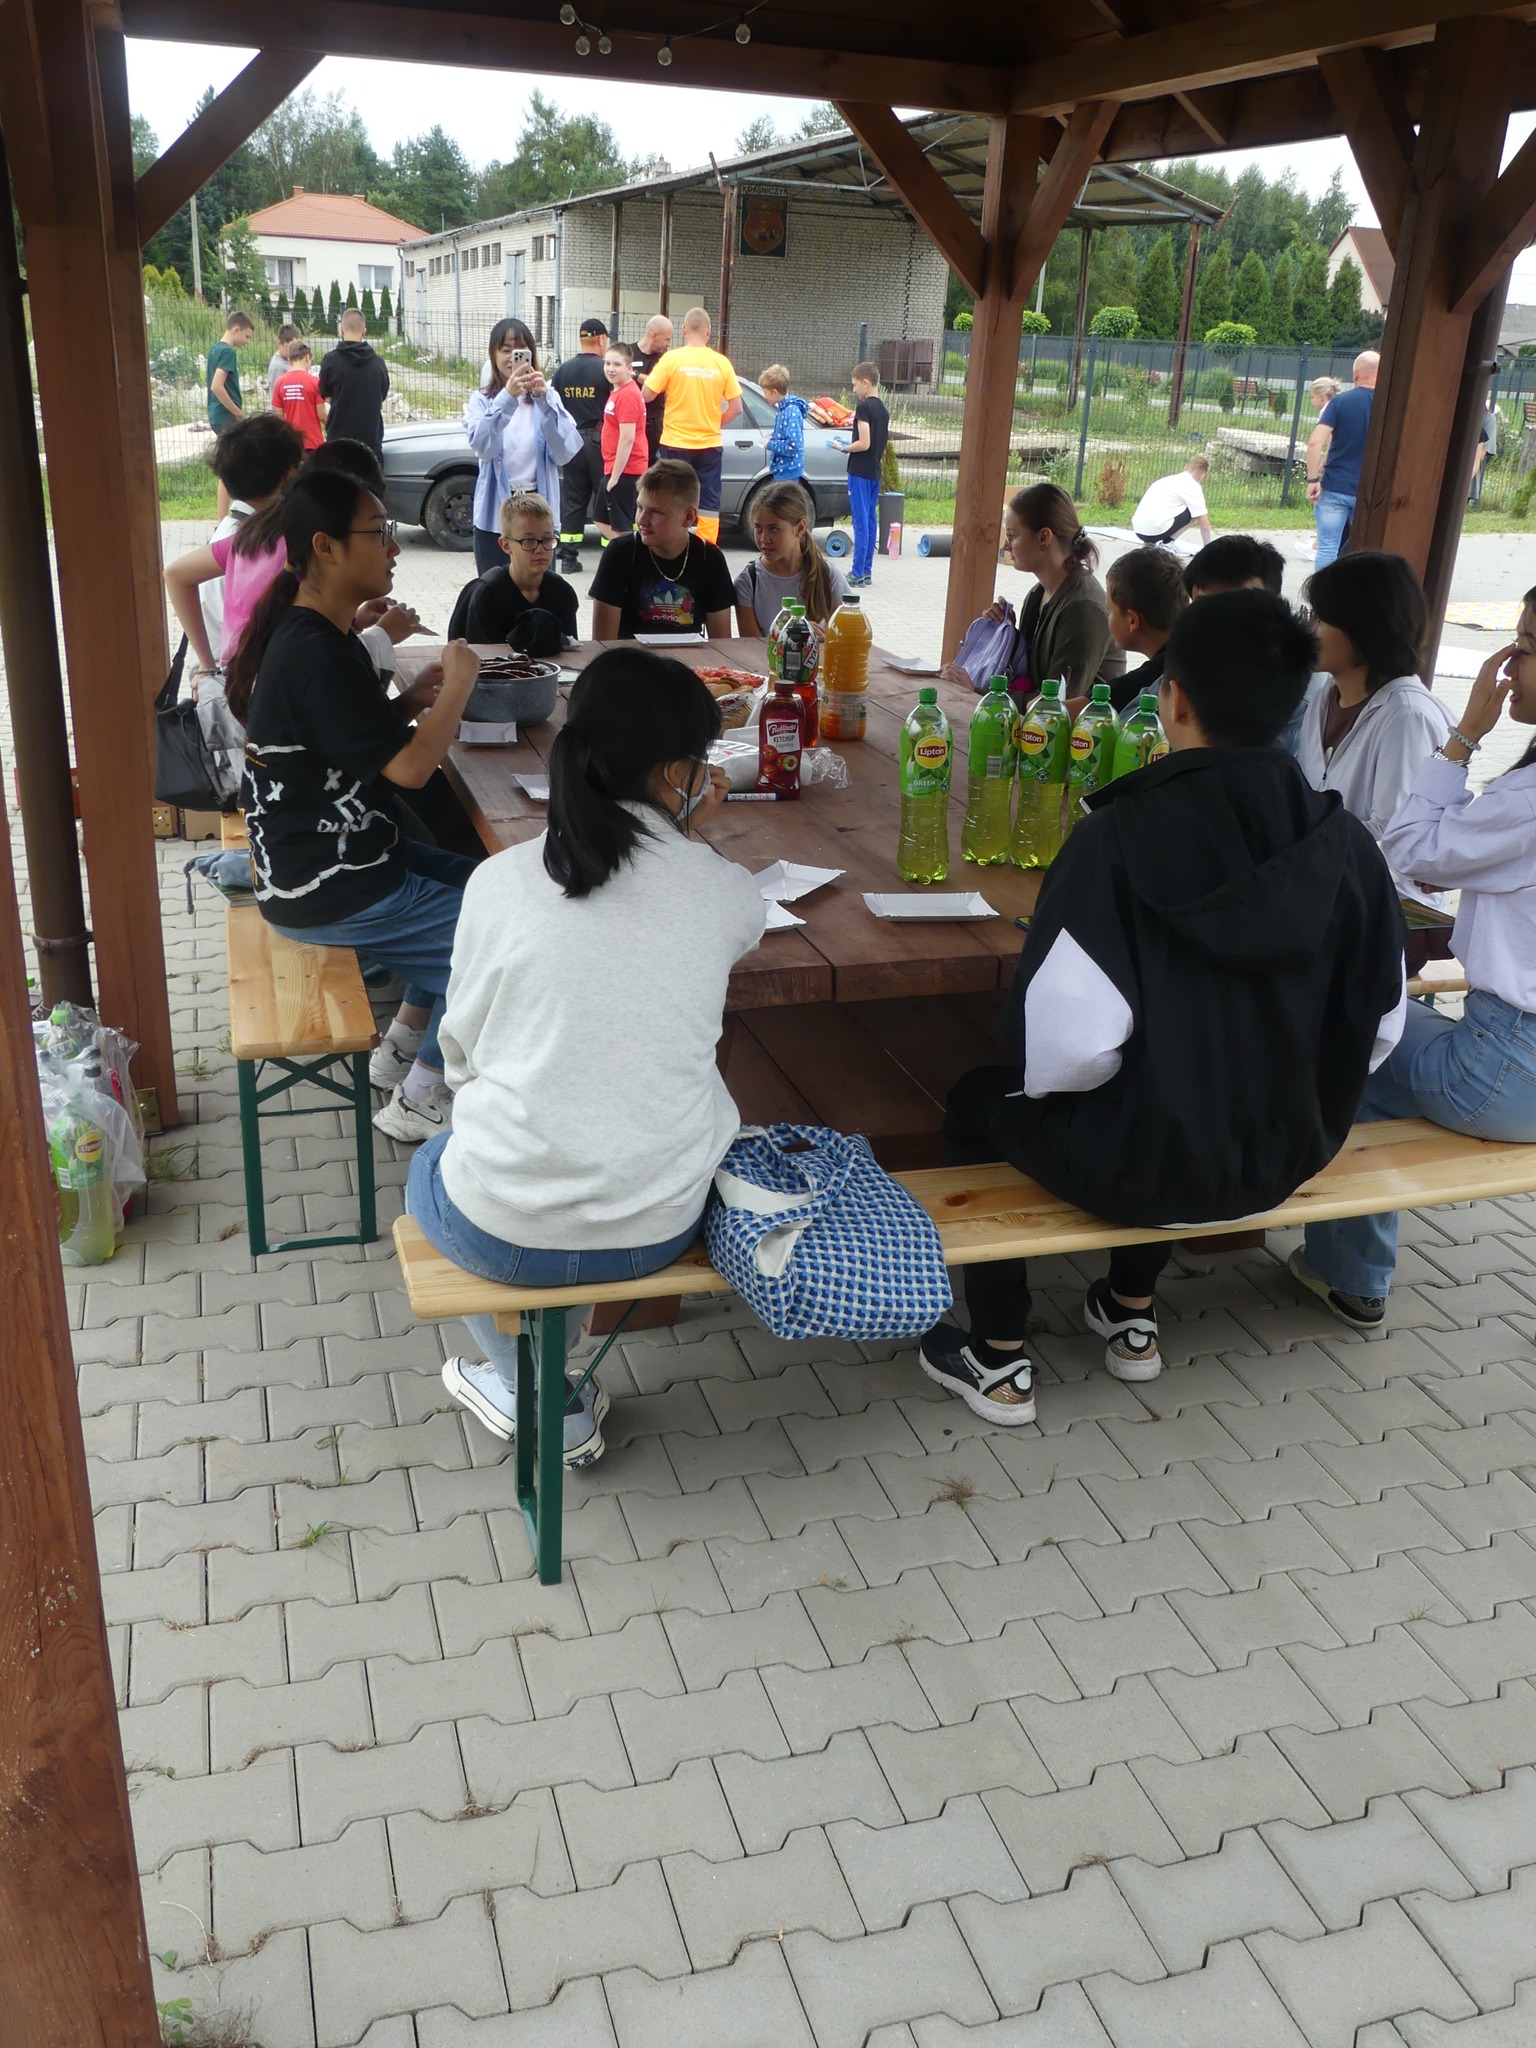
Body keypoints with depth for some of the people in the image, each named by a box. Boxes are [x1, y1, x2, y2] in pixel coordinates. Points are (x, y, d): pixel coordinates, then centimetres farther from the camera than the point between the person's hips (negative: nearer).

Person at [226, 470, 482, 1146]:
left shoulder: (308, 632, 8)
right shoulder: (317, 654, -25)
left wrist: (412, 700, 4)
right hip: (323, 893, -11)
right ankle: (419, 1101, 7)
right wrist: (459, 683, -11)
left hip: (331, 855, 11)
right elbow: (408, 767, -26)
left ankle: (402, 1047, 27)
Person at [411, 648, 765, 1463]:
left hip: (504, 1229, -1)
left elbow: (461, 1054, 3)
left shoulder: (499, 881, -10)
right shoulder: (728, 892, -8)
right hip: (659, 1226, 2)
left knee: (430, 1165, 34)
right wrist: (690, 843, 10)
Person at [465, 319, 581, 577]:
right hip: (494, 516, -1)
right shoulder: (481, 401, 5)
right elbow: (483, 447, -17)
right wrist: (507, 398, -28)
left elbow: (565, 453, -7)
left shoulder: (548, 397, 9)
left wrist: (545, 401, -18)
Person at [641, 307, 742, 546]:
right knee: (709, 503, 7)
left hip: (675, 444, -1)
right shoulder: (721, 363, -1)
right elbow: (736, 407, 1)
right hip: (709, 445, 1)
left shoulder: (671, 359, -7)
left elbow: (646, 394, -6)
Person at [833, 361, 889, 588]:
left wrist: (843, 447, -5)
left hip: (860, 472, -9)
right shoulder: (883, 409, 12)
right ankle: (867, 571, 16)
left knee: (861, 522, -8)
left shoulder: (863, 407, -14)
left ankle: (858, 575, -8)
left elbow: (864, 444, -19)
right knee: (870, 521, 11)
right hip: (875, 472, 9)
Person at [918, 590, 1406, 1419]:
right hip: (1283, 1158, 5)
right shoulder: (1345, 844, -10)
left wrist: (1041, 1082, -5)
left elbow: (1072, 1043, -28)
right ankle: (1131, 1318, 46)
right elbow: (1379, 1027, -1)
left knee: (978, 1102, 24)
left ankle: (999, 1362, 29)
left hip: (1143, 1164, -5)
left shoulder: (1120, 835, -24)